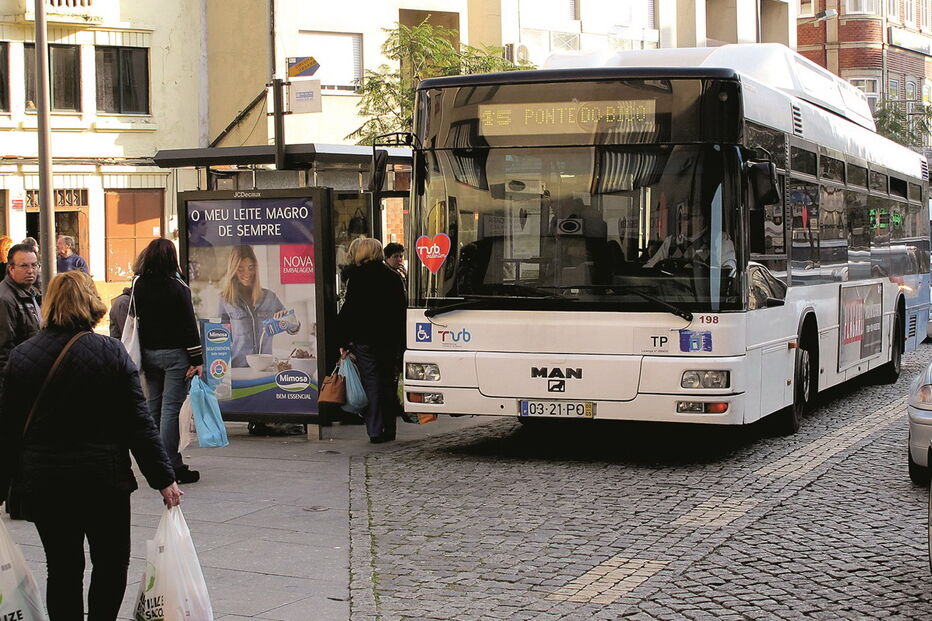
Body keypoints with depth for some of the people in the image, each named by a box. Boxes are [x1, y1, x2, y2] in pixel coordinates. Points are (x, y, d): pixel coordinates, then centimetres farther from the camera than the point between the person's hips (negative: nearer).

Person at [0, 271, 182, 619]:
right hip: (104, 479, -2)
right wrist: (163, 479, -5)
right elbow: (138, 424, -9)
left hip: (44, 483, 2)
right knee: (111, 563, 14)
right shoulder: (111, 353, -7)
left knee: (63, 570, 10)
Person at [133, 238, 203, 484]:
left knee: (153, 407, 13)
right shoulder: (177, 287, -11)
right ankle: (171, 466, -5)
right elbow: (188, 325, -11)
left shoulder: (139, 286, 2)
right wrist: (197, 359, -9)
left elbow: (137, 319, 7)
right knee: (171, 409, -5)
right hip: (174, 354, -5)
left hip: (148, 353, 5)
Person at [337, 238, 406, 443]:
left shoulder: (356, 276, -5)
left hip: (365, 339, -3)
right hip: (390, 339, 3)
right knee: (388, 383, 11)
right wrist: (402, 341, 12)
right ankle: (389, 428, 16)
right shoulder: (393, 276, 6)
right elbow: (401, 309, 8)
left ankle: (375, 430, -5)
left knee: (371, 382, 0)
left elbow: (349, 309, -7)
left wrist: (344, 341, -4)